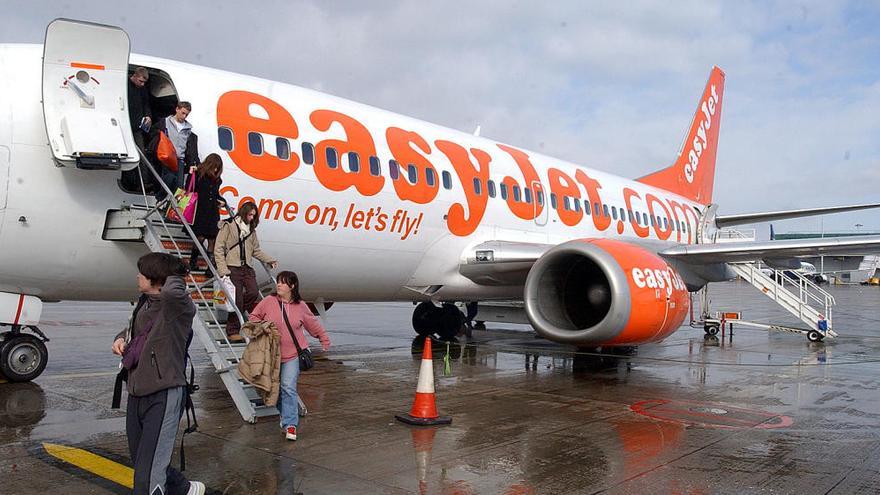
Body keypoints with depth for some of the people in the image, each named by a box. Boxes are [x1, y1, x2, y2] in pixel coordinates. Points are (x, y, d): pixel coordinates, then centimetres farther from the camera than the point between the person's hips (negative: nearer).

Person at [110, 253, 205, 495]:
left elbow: (173, 291, -42)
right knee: (143, 463, 24)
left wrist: (174, 278, -19)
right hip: (137, 394, 9)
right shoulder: (145, 302, 9)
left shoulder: (179, 306, -16)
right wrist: (121, 338, 7)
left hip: (164, 396, -9)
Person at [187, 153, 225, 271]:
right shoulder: (199, 174, -5)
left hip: (213, 214, 5)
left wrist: (222, 201, 8)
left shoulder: (216, 179, 11)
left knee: (213, 240, 2)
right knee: (200, 237, -7)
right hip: (200, 213, -5)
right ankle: (193, 263, 12)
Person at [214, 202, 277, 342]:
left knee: (253, 293, -14)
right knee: (237, 299, -8)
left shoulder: (251, 229, 21)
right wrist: (222, 269, -10)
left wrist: (270, 260, 14)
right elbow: (218, 249, -2)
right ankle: (233, 331, 3)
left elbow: (256, 250, 24)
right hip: (233, 268, -5)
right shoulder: (229, 226, 3)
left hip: (248, 268, 5)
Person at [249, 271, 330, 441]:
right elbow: (253, 317, 9)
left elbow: (313, 324, 14)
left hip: (293, 354, -2)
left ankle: (290, 424, -11)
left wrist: (324, 339, 20)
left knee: (288, 387, -13)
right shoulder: (268, 302, -4)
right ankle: (285, 414, 35)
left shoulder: (300, 306, -2)